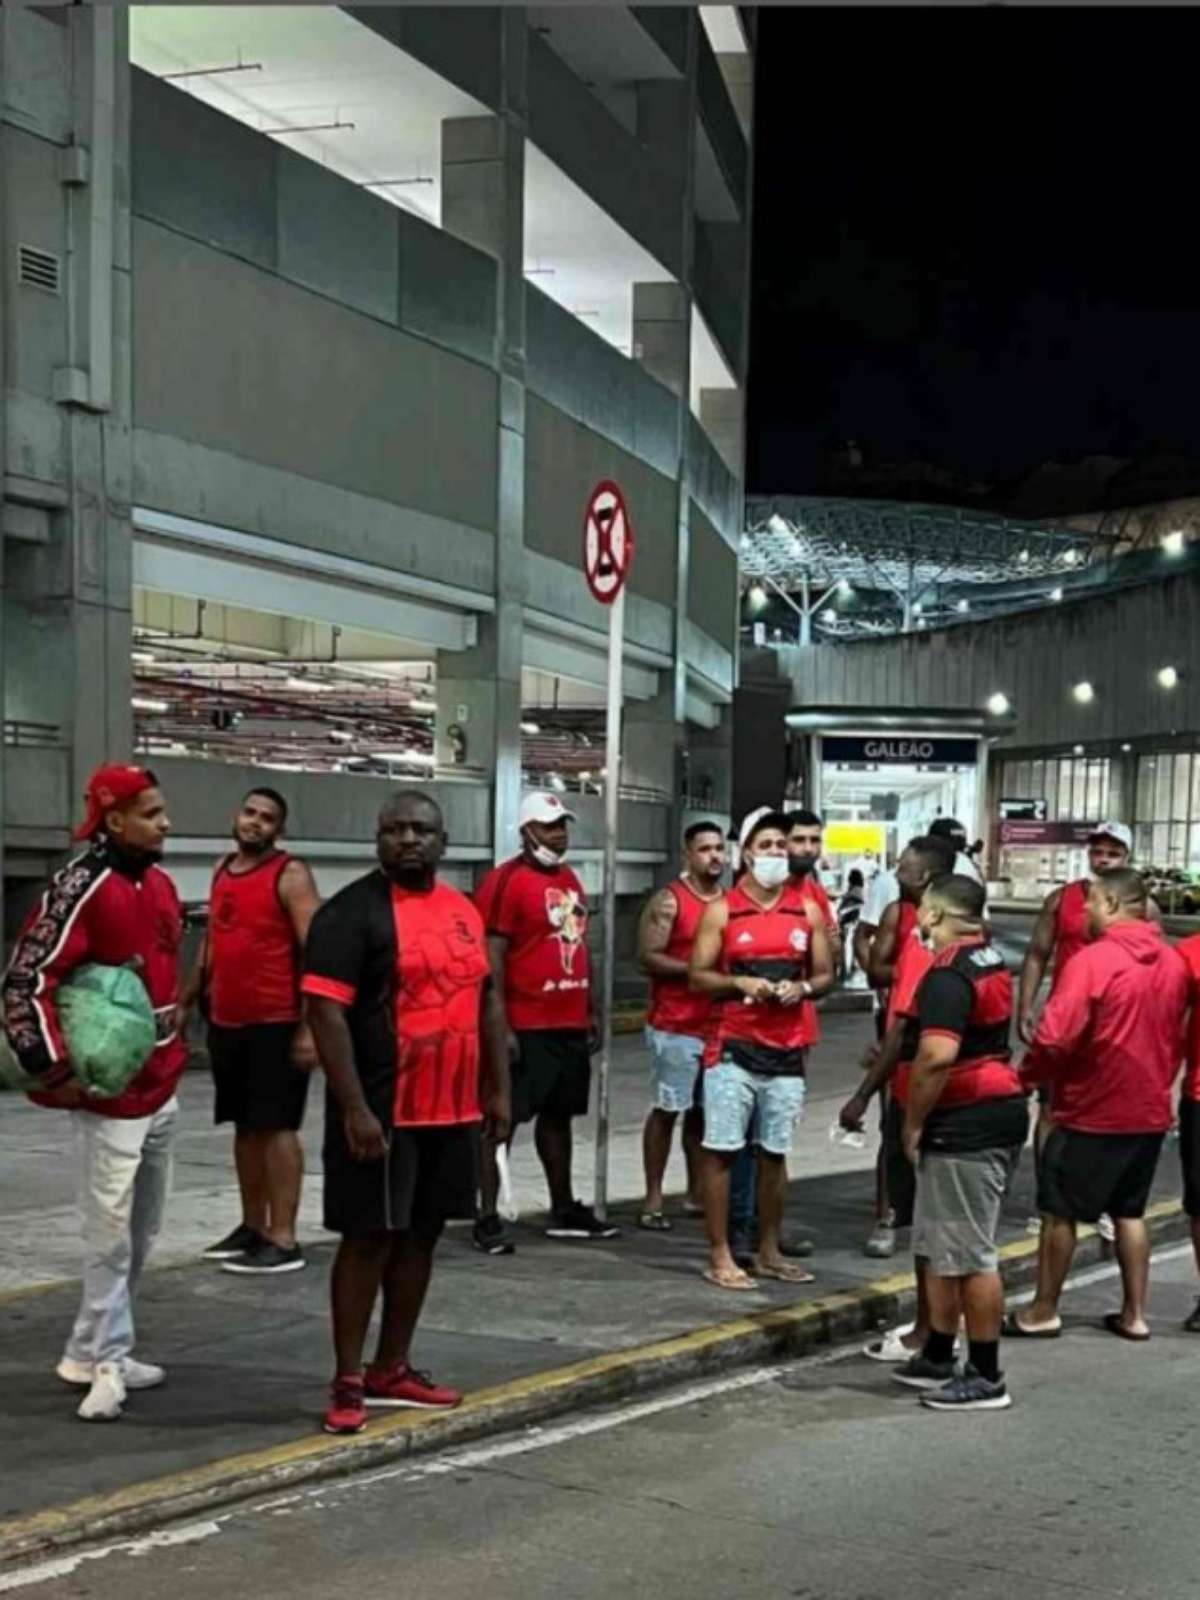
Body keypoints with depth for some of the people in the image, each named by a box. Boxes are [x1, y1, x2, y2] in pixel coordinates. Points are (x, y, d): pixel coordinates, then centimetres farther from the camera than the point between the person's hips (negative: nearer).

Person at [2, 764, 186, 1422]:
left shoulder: (159, 885, 10)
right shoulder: (81, 889, -18)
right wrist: (54, 1069, -23)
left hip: (161, 1088, 9)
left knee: (142, 1230, 16)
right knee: (110, 1232, -6)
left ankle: (95, 1351, 27)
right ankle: (104, 1364, 4)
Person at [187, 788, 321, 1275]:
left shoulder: (290, 875, -10)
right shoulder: (222, 870, 13)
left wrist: (310, 1026, -22)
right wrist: (188, 998, 18)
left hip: (277, 1023, -7)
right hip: (226, 1021, 7)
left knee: (276, 1127, -6)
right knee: (246, 1127, 13)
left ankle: (283, 1239, -3)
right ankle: (253, 1226, 23)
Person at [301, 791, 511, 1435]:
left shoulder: (464, 910, 12)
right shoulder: (352, 911, -11)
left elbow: (486, 1000, 19)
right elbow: (325, 1011, -16)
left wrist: (498, 1088, 14)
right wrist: (354, 1108, -21)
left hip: (453, 1109, 7)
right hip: (381, 1111, -7)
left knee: (421, 1234, 13)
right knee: (369, 1237, -2)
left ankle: (391, 1370, 24)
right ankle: (347, 1383, 6)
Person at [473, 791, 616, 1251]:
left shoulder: (570, 879, 15)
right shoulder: (505, 882, -11)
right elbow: (492, 959, -15)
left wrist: (590, 1013, 20)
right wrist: (501, 1026, -18)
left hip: (570, 1024, 8)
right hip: (525, 1027, -8)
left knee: (558, 1115, 17)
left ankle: (564, 1210, 27)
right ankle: (487, 1218, -1)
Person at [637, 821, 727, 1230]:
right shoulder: (669, 901, -6)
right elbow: (648, 957, -13)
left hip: (719, 1024, 6)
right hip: (676, 1025, -6)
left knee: (704, 1111, 11)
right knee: (667, 1109, -2)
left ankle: (697, 1193, 21)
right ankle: (653, 1198, 3)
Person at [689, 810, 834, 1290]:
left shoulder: (808, 912, 9)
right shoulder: (722, 911, 0)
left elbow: (825, 975, 12)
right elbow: (697, 977, -2)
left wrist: (802, 988, -9)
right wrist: (740, 983, -18)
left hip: (787, 1051, 3)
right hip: (732, 1049, -3)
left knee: (774, 1154, 11)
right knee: (720, 1151, -3)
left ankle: (769, 1252, 22)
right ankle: (719, 1255, 3)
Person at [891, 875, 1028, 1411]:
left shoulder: (948, 975, -19)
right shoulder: (989, 959, 13)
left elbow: (937, 1056, -29)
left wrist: (913, 1122, -16)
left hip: (967, 1126, -10)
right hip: (997, 1111, 11)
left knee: (971, 1254, -2)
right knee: (939, 1246, 19)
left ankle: (986, 1377, 6)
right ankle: (938, 1358, 28)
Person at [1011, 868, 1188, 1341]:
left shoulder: (1093, 960, -19)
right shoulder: (1173, 962, 4)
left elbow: (1055, 1037, -22)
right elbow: (1177, 1037, 13)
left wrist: (1027, 1075, -5)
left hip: (1091, 1111, -6)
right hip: (1149, 1110, 7)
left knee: (1059, 1211, 7)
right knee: (1130, 1211, 17)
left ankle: (1044, 1311, 14)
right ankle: (1134, 1313, 19)